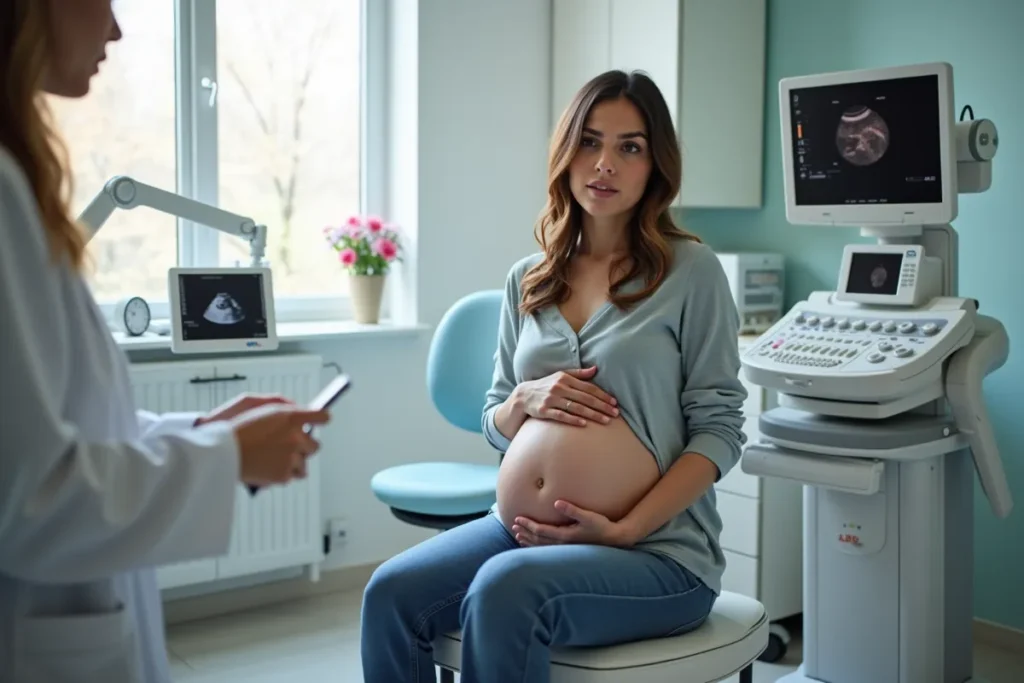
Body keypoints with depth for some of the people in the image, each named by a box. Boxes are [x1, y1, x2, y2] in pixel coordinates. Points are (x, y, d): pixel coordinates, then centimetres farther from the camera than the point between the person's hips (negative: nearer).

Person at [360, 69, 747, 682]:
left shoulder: (691, 270, -4)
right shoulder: (527, 280, 11)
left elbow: (718, 428, -6)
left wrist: (626, 530, -16)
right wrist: (526, 399, -6)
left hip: (656, 552, -4)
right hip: (522, 532, 5)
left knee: (505, 591, -32)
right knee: (390, 593, -19)